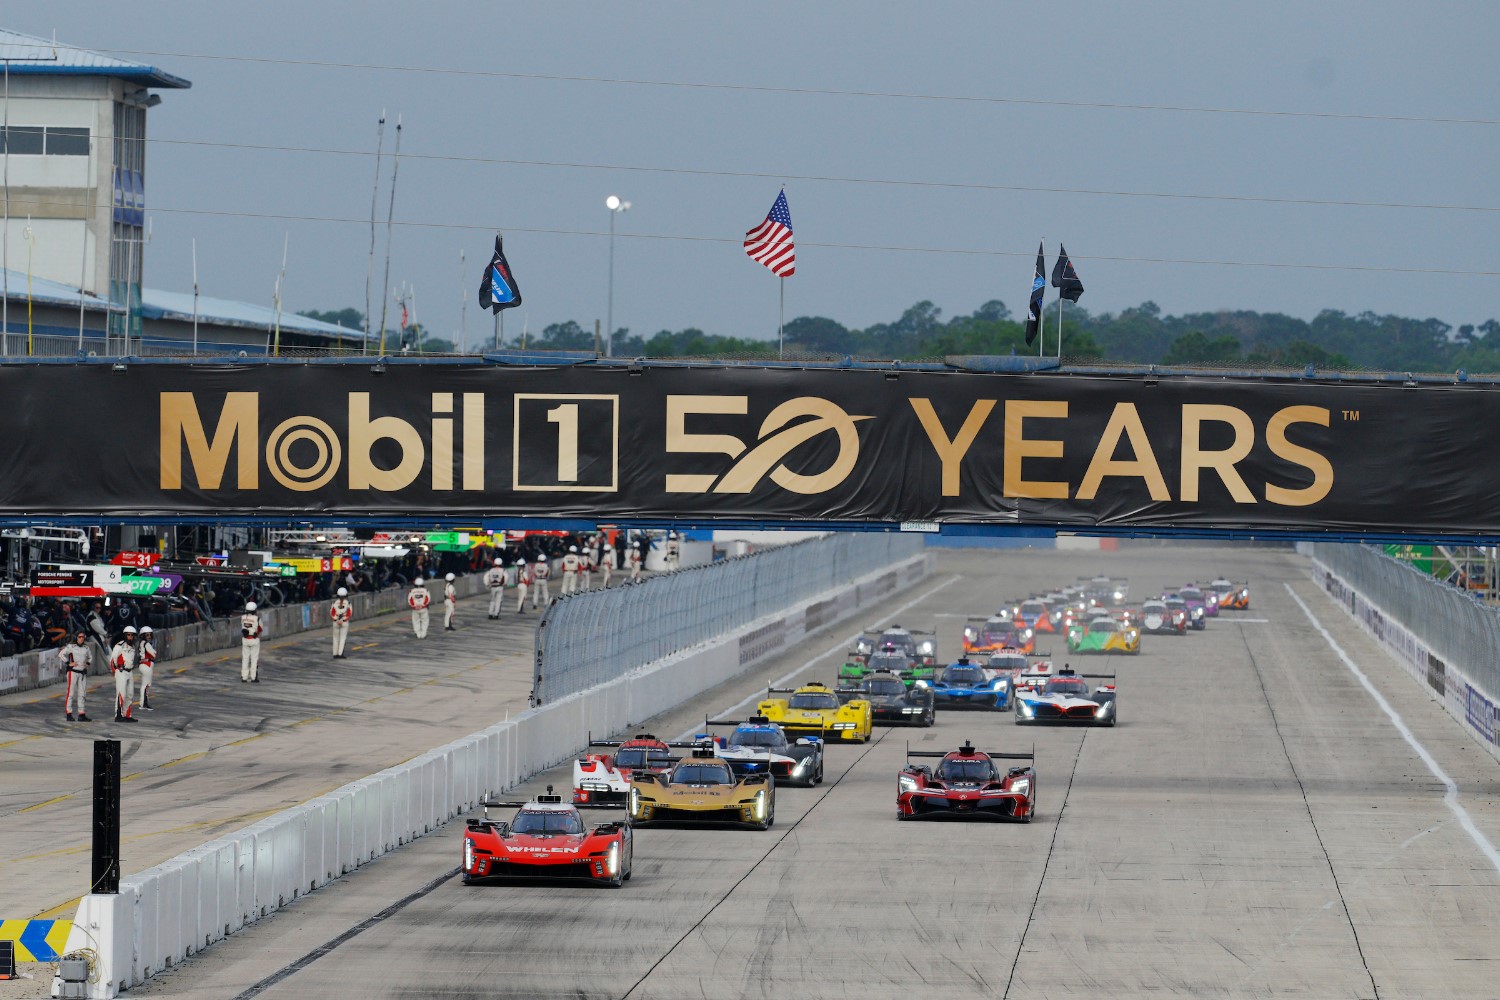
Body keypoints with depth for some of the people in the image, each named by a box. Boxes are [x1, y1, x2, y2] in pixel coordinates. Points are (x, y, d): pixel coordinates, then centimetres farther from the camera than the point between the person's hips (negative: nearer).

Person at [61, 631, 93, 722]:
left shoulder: (86, 648, 11)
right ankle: (69, 714, -5)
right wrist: (68, 663, -13)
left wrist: (88, 664, 7)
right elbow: (61, 655, -7)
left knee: (81, 694, 7)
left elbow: (90, 657, 27)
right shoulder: (71, 647, -4)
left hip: (83, 673, 5)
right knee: (71, 693, -6)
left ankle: (81, 714, 10)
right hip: (73, 672, -5)